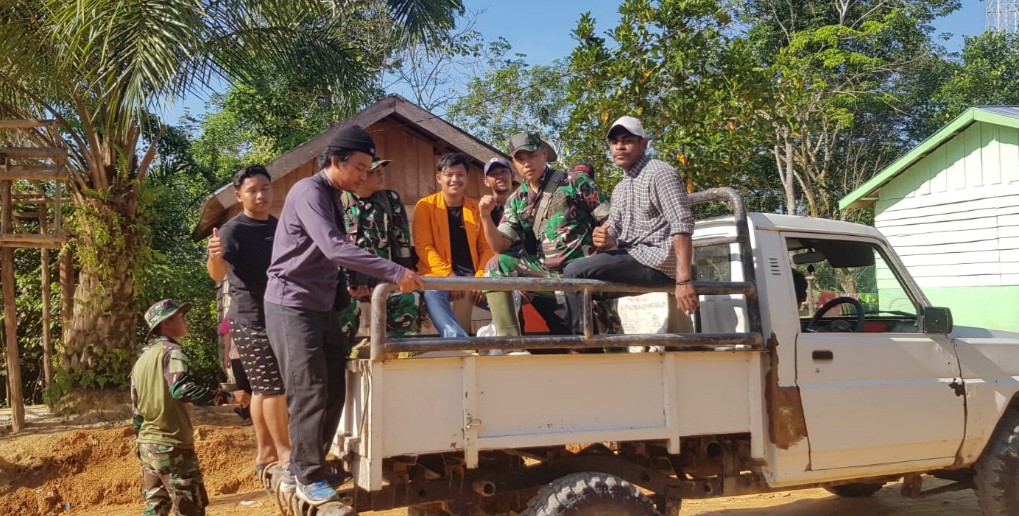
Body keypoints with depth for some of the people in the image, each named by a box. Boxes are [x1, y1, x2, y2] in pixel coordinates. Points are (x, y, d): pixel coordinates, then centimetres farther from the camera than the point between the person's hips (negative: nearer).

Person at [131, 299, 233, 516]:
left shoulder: (141, 359, 15)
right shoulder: (170, 351, -11)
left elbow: (136, 408, 19)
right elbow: (182, 389, -29)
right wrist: (226, 396, -30)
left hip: (147, 444, 9)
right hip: (171, 444, -9)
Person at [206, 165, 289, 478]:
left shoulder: (279, 226, 11)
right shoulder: (234, 230, -12)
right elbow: (218, 273, -27)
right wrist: (214, 256, -47)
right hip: (250, 319, -7)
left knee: (263, 387, 13)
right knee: (273, 386, -7)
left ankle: (265, 452, 21)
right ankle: (284, 452, 4)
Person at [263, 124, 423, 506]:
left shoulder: (333, 199, 14)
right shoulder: (309, 192, -15)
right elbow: (334, 248, -29)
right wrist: (395, 273, -31)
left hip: (322, 307, 9)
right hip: (292, 306, -9)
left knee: (333, 393, 9)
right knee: (310, 395, -6)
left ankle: (298, 470, 22)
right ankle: (308, 478, 8)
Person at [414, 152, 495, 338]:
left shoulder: (476, 208, 14)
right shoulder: (426, 206, 4)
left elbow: (485, 247, 11)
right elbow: (423, 246, -5)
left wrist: (481, 278, -8)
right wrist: (448, 275, -17)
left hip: (471, 277, 4)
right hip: (438, 276, -4)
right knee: (431, 292, -38)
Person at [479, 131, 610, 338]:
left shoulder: (575, 183, 0)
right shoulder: (517, 201, 11)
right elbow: (500, 246, 2)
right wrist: (486, 216, -13)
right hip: (546, 272, 4)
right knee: (497, 266, -14)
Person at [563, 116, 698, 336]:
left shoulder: (659, 172, -8)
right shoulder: (619, 189, 20)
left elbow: (682, 226, -19)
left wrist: (683, 280, -28)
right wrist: (607, 240, -9)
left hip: (656, 261, -9)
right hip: (632, 258, 9)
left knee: (574, 273, -18)